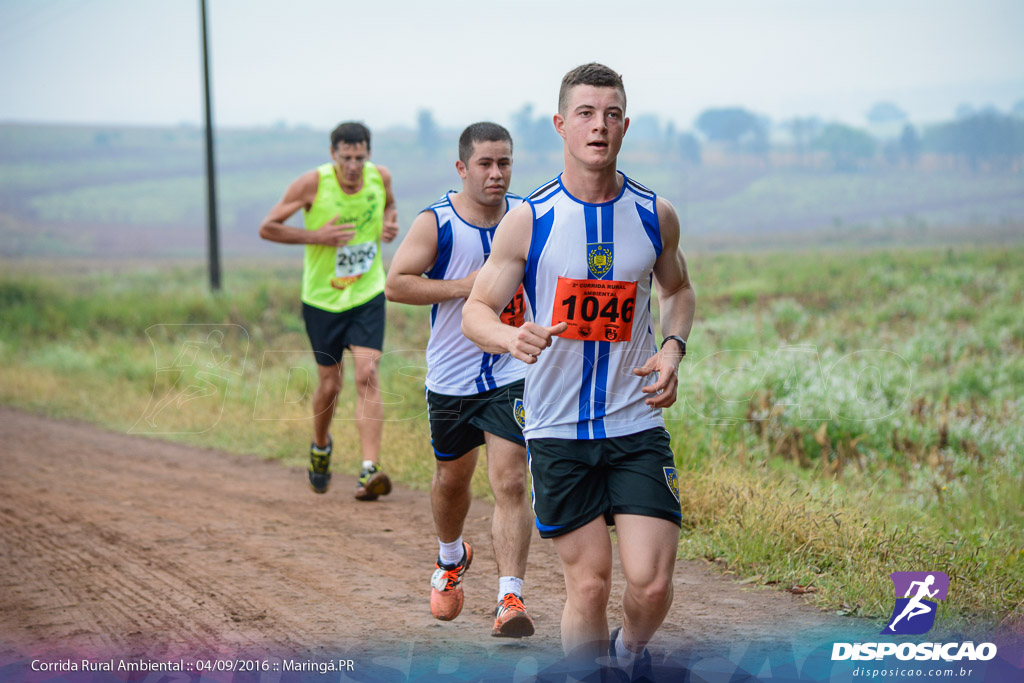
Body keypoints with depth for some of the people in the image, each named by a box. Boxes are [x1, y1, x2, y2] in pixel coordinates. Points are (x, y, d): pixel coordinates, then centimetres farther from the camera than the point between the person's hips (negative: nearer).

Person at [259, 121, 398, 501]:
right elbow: (267, 228, -10)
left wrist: (391, 224, -3)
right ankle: (320, 446, 40)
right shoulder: (313, 184, -16)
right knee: (330, 384, 8)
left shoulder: (380, 177, -5)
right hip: (323, 299, -1)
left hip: (368, 296, 1)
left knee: (367, 376, -15)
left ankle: (369, 471, -22)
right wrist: (315, 236, -23)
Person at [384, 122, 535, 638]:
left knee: (509, 481, -13)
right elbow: (395, 285, -13)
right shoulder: (435, 223, -8)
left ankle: (510, 600, -15)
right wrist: (463, 286, -20)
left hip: (512, 372, 0)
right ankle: (451, 558, 48)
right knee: (452, 478, 18)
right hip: (451, 377, 0)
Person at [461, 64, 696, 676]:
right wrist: (513, 337, -25)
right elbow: (476, 311, -2)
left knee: (651, 585, -7)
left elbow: (678, 289, 21)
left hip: (637, 423, 1)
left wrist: (673, 348, 0)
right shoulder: (528, 220, -5)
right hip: (557, 429, -1)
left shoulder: (656, 215, 2)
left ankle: (632, 651, 26)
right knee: (589, 585, -1)